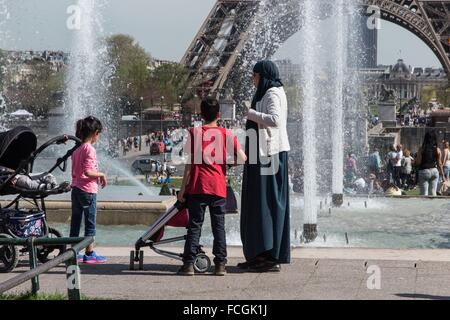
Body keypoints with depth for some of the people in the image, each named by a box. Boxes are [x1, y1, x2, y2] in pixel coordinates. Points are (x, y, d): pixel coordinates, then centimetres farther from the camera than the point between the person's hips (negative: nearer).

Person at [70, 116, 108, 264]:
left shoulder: (77, 149, 10)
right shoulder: (90, 149, -15)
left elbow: (75, 172, 13)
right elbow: (88, 172, -22)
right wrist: (101, 175, -7)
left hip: (75, 189, 8)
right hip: (88, 190, -8)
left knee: (75, 222, 12)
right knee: (90, 223, 2)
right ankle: (90, 254, 6)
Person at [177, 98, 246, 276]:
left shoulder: (195, 132, 0)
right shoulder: (226, 134, 2)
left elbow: (190, 164, -2)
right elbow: (242, 159, -4)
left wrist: (183, 188, 3)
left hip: (198, 187, -1)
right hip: (218, 188, 1)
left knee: (195, 225, 3)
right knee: (219, 226, 7)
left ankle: (189, 264, 0)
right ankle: (220, 264, 4)